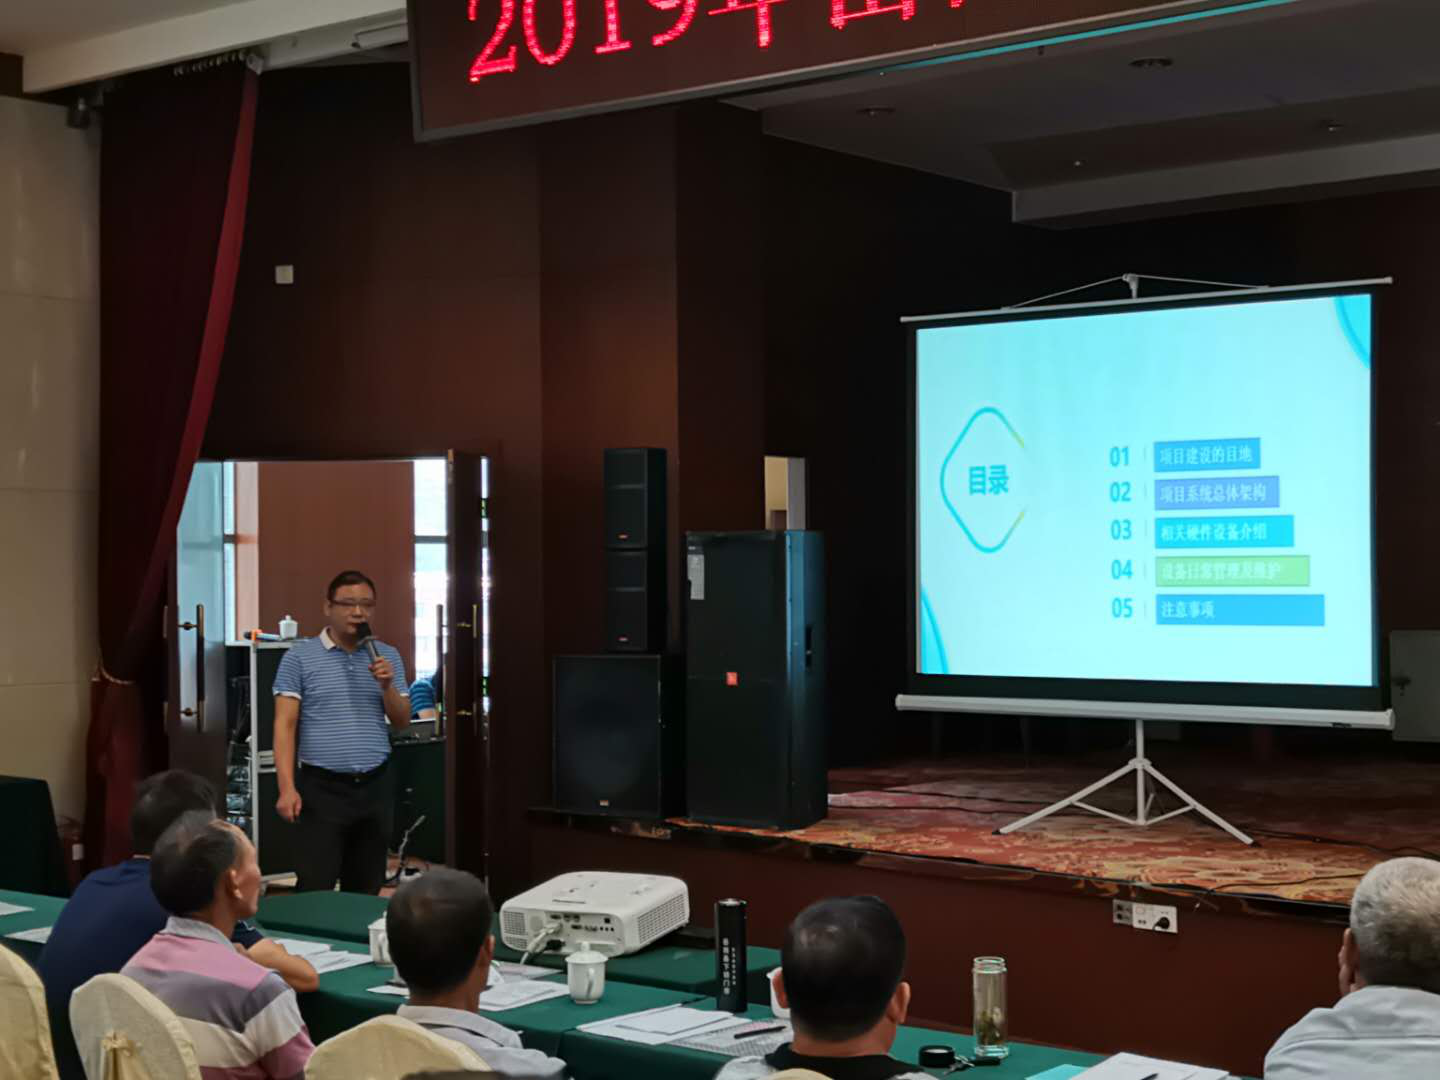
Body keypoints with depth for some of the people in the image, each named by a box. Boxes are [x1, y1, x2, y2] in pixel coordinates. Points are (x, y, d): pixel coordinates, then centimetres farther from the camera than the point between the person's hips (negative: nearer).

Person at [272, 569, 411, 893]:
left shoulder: (388, 656, 9)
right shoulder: (300, 656, -2)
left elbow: (402, 722, 10)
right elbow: (285, 725, -5)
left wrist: (388, 685, -9)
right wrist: (287, 787, -15)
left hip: (375, 787, 4)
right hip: (322, 787, -4)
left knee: (366, 891, 10)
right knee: (314, 891, -7)